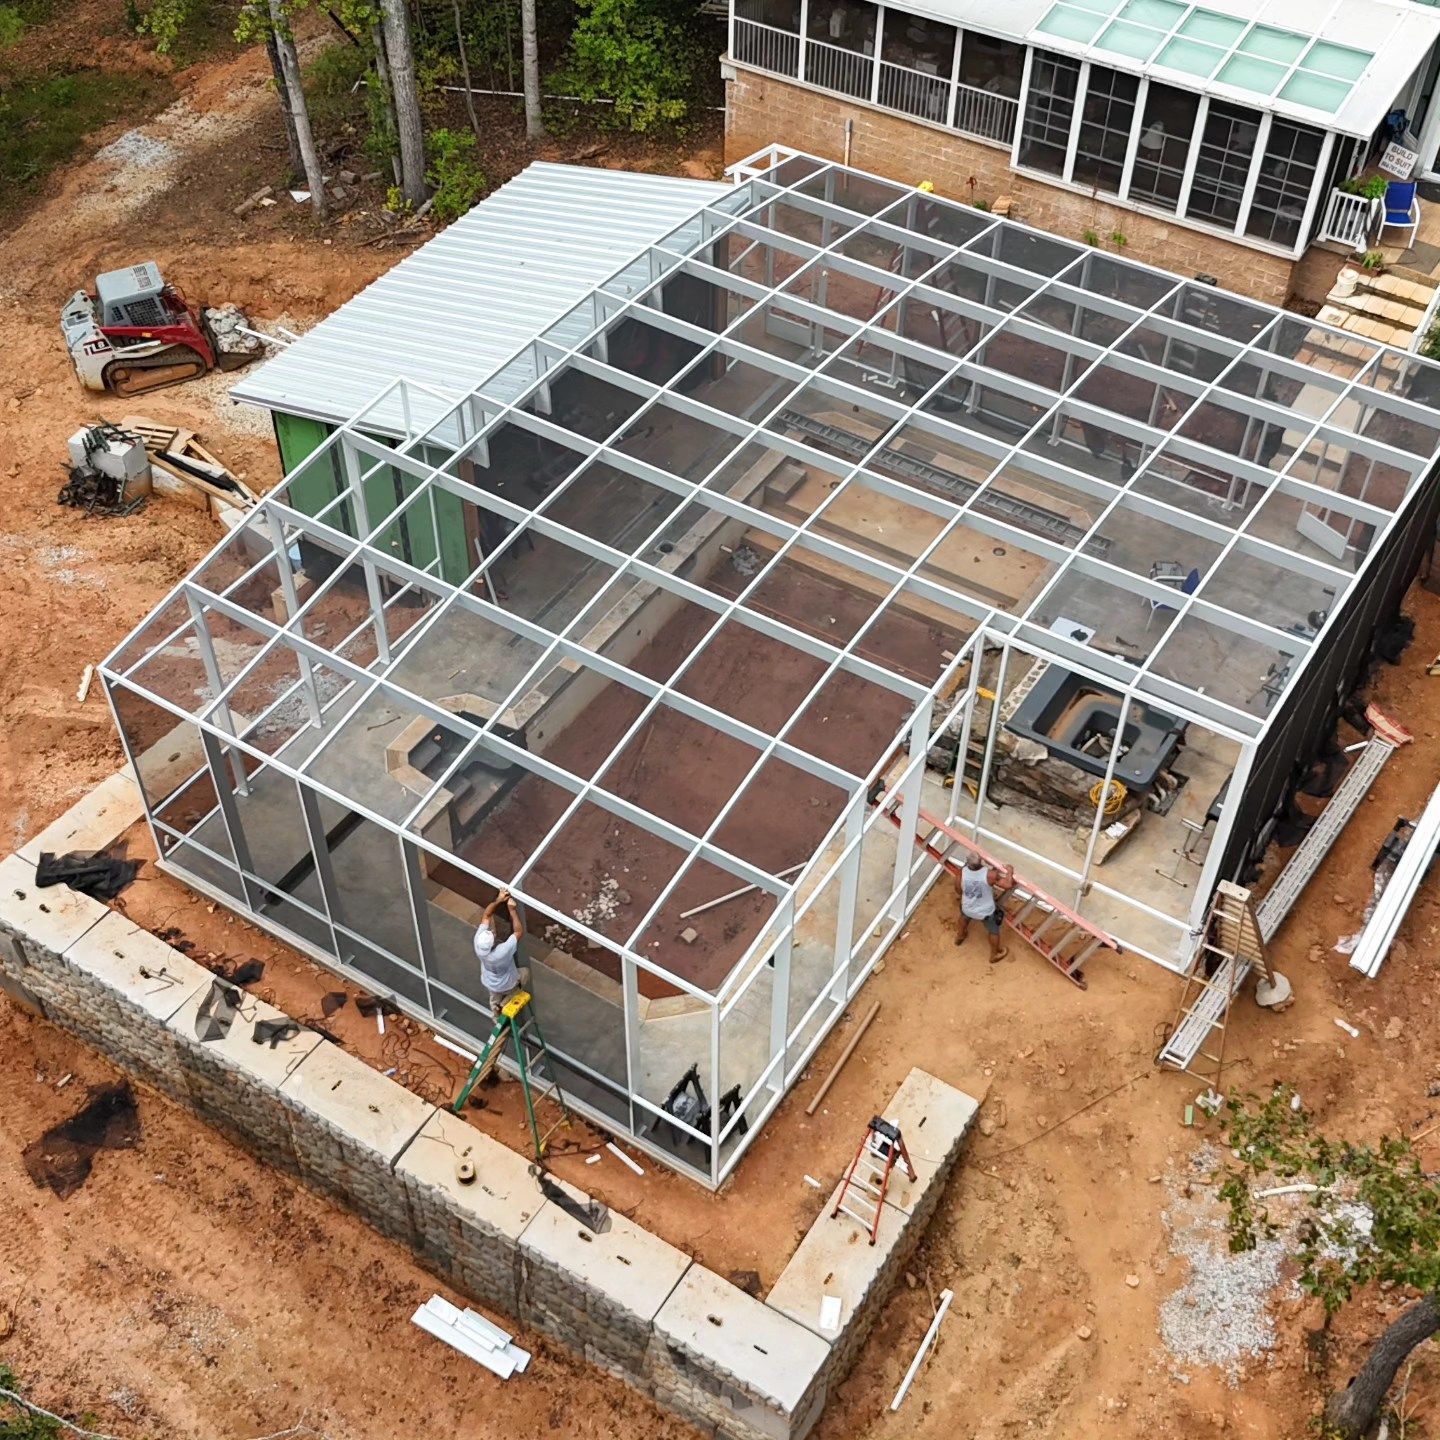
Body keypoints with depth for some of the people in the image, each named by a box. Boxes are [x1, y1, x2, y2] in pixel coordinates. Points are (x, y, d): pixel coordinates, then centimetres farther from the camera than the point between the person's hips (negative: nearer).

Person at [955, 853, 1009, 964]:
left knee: (965, 915, 40)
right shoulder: (990, 875, -35)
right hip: (986, 911, -3)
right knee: (993, 931, 27)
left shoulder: (961, 874, -28)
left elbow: (958, 889, -9)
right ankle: (994, 955, 50)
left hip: (968, 908, 3)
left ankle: (960, 936, 66)